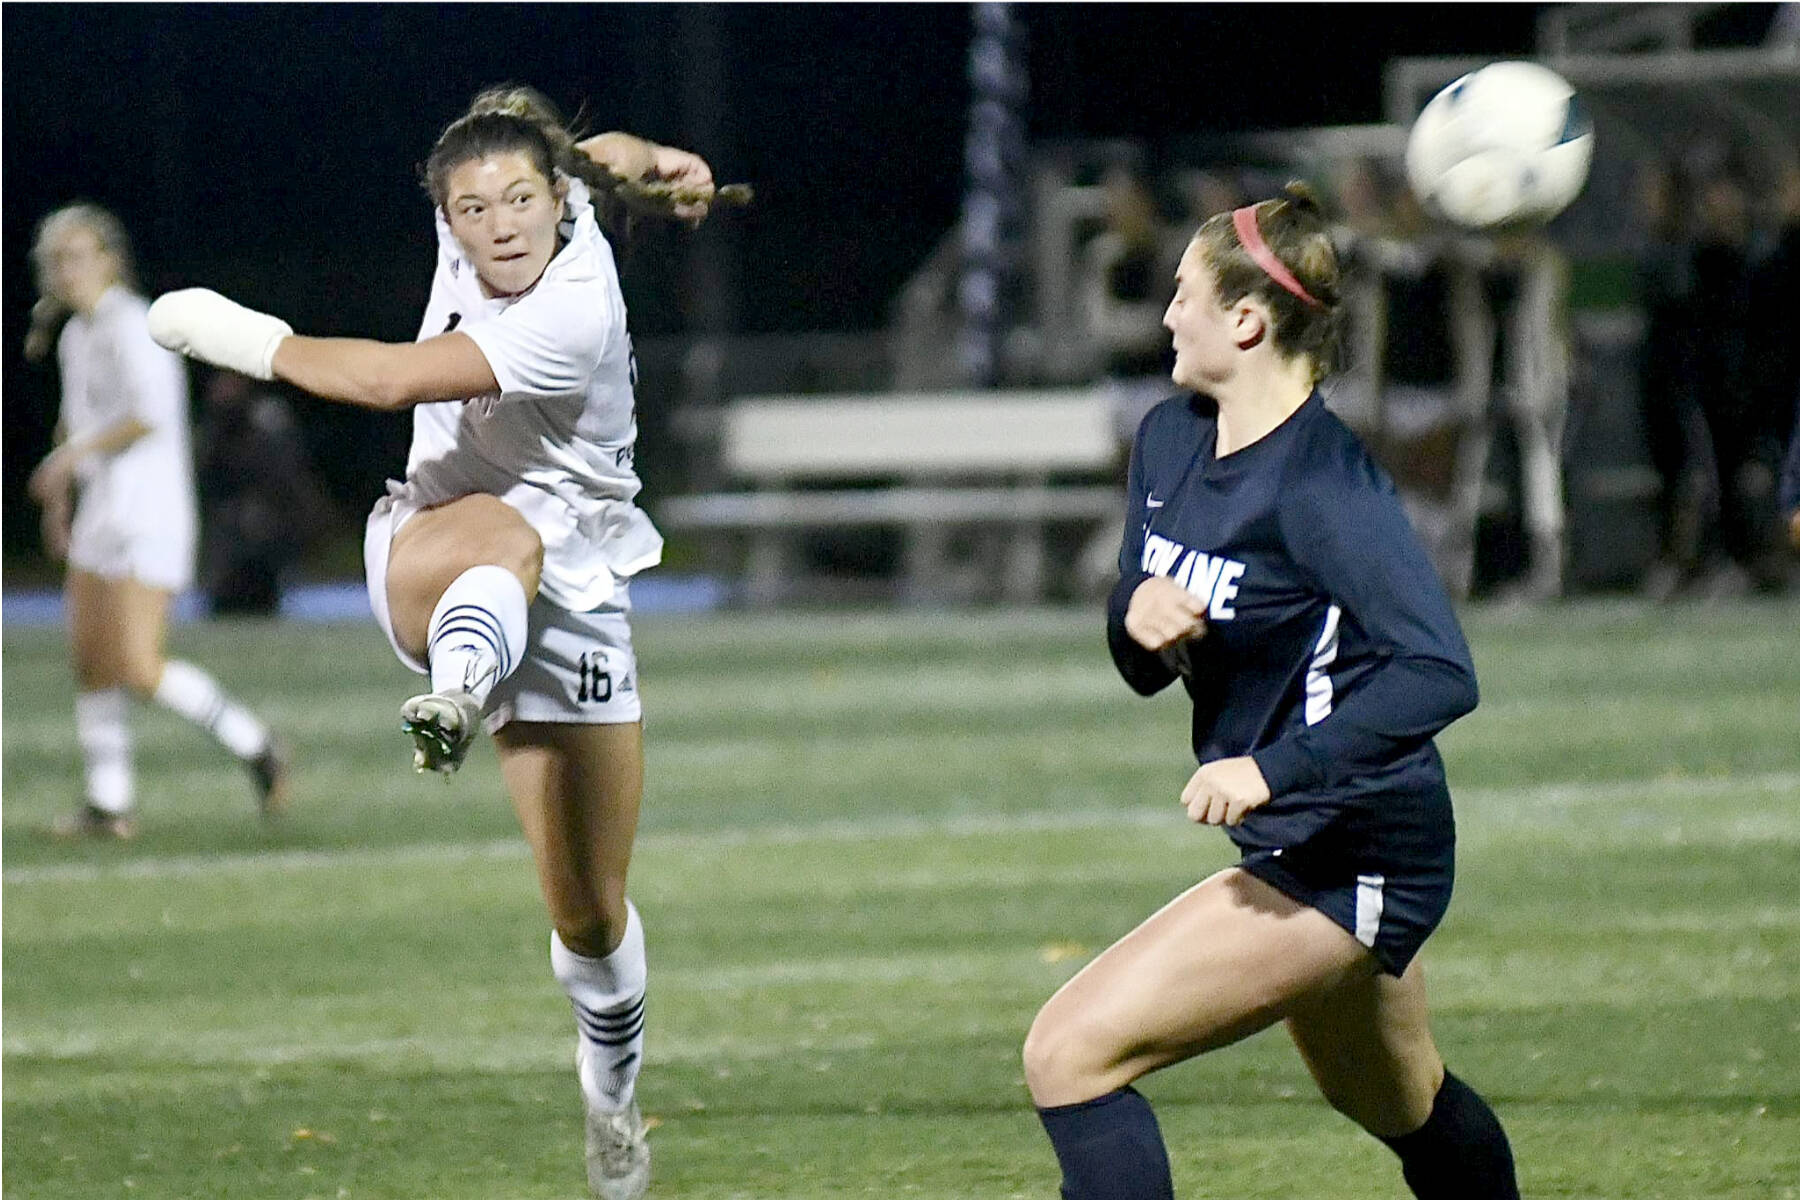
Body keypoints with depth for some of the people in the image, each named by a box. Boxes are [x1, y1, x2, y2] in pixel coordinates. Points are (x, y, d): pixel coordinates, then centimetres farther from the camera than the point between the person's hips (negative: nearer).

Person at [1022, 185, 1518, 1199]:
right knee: (1406, 1107, 30)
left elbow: (1440, 675, -33)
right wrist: (1137, 620, -13)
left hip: (1351, 863, -10)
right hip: (1297, 847, 10)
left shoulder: (1324, 485, -23)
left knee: (1071, 1053, -17)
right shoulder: (1171, 440, 3)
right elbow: (1145, 668, 10)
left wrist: (1274, 768, -37)